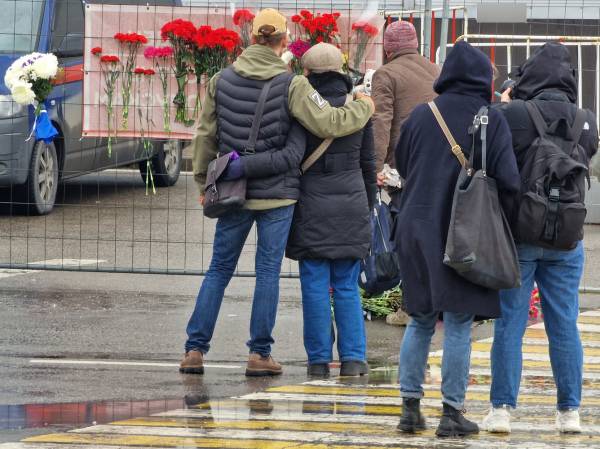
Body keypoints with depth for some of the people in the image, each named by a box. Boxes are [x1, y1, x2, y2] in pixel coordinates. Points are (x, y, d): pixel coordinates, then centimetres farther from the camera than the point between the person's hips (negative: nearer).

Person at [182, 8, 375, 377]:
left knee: (219, 270, 11)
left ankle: (195, 349, 6)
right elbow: (329, 124, -13)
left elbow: (206, 137, 8)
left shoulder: (222, 81, 0)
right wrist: (364, 108, 6)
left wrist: (205, 182, 20)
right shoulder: (292, 86, -11)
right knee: (269, 271, 5)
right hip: (277, 194, -3)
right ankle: (260, 354, 5)